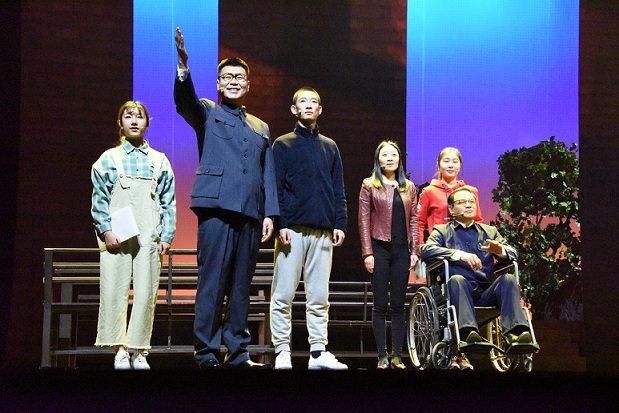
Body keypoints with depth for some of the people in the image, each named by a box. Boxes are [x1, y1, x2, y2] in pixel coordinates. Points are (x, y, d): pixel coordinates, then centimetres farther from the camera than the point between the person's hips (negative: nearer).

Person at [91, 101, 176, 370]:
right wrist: (106, 230, -6)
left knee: (146, 293, -3)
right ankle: (120, 351, -3)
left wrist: (166, 237, 3)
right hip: (116, 236, -1)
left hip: (148, 237, 1)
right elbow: (99, 199, 5)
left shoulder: (159, 161, 12)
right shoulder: (109, 159, 9)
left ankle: (139, 352, 2)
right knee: (115, 290, -7)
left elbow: (168, 202, 11)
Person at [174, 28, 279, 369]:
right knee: (212, 283, -8)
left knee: (241, 286, 6)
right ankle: (207, 354, -6)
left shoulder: (261, 128, 22)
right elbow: (184, 101, -11)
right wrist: (183, 66, -30)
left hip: (250, 214, 4)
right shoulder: (207, 114, 11)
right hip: (217, 208, -4)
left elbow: (268, 174, 17)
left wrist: (269, 213, 5)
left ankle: (238, 353, 10)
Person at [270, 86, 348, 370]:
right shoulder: (283, 145, 7)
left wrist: (339, 224, 5)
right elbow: (275, 187, 0)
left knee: (319, 297, 4)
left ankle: (318, 352, 6)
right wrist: (280, 224, -10)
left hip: (323, 231, 3)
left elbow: (338, 189, 16)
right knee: (283, 295, -4)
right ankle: (282, 352, 0)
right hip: (292, 229, -3)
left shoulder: (330, 147, 17)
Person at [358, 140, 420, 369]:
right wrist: (367, 253, -8)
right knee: (380, 303, -2)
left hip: (402, 250, 3)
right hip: (379, 248, -3)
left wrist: (414, 251, 4)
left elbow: (413, 221, 12)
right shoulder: (369, 186, 4)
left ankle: (397, 355, 6)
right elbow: (364, 221, 0)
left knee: (398, 304, 3)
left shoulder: (409, 187, 14)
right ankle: (382, 356, 1)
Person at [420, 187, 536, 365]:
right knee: (457, 279, -34)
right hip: (460, 290, -2)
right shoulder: (442, 231, 20)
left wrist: (500, 250, -10)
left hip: (486, 292, 2)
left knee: (509, 279, -27)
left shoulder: (490, 231, 29)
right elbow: (426, 250, -2)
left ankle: (514, 334, -47)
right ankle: (469, 333, -54)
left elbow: (513, 254, 15)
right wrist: (459, 254, -17)